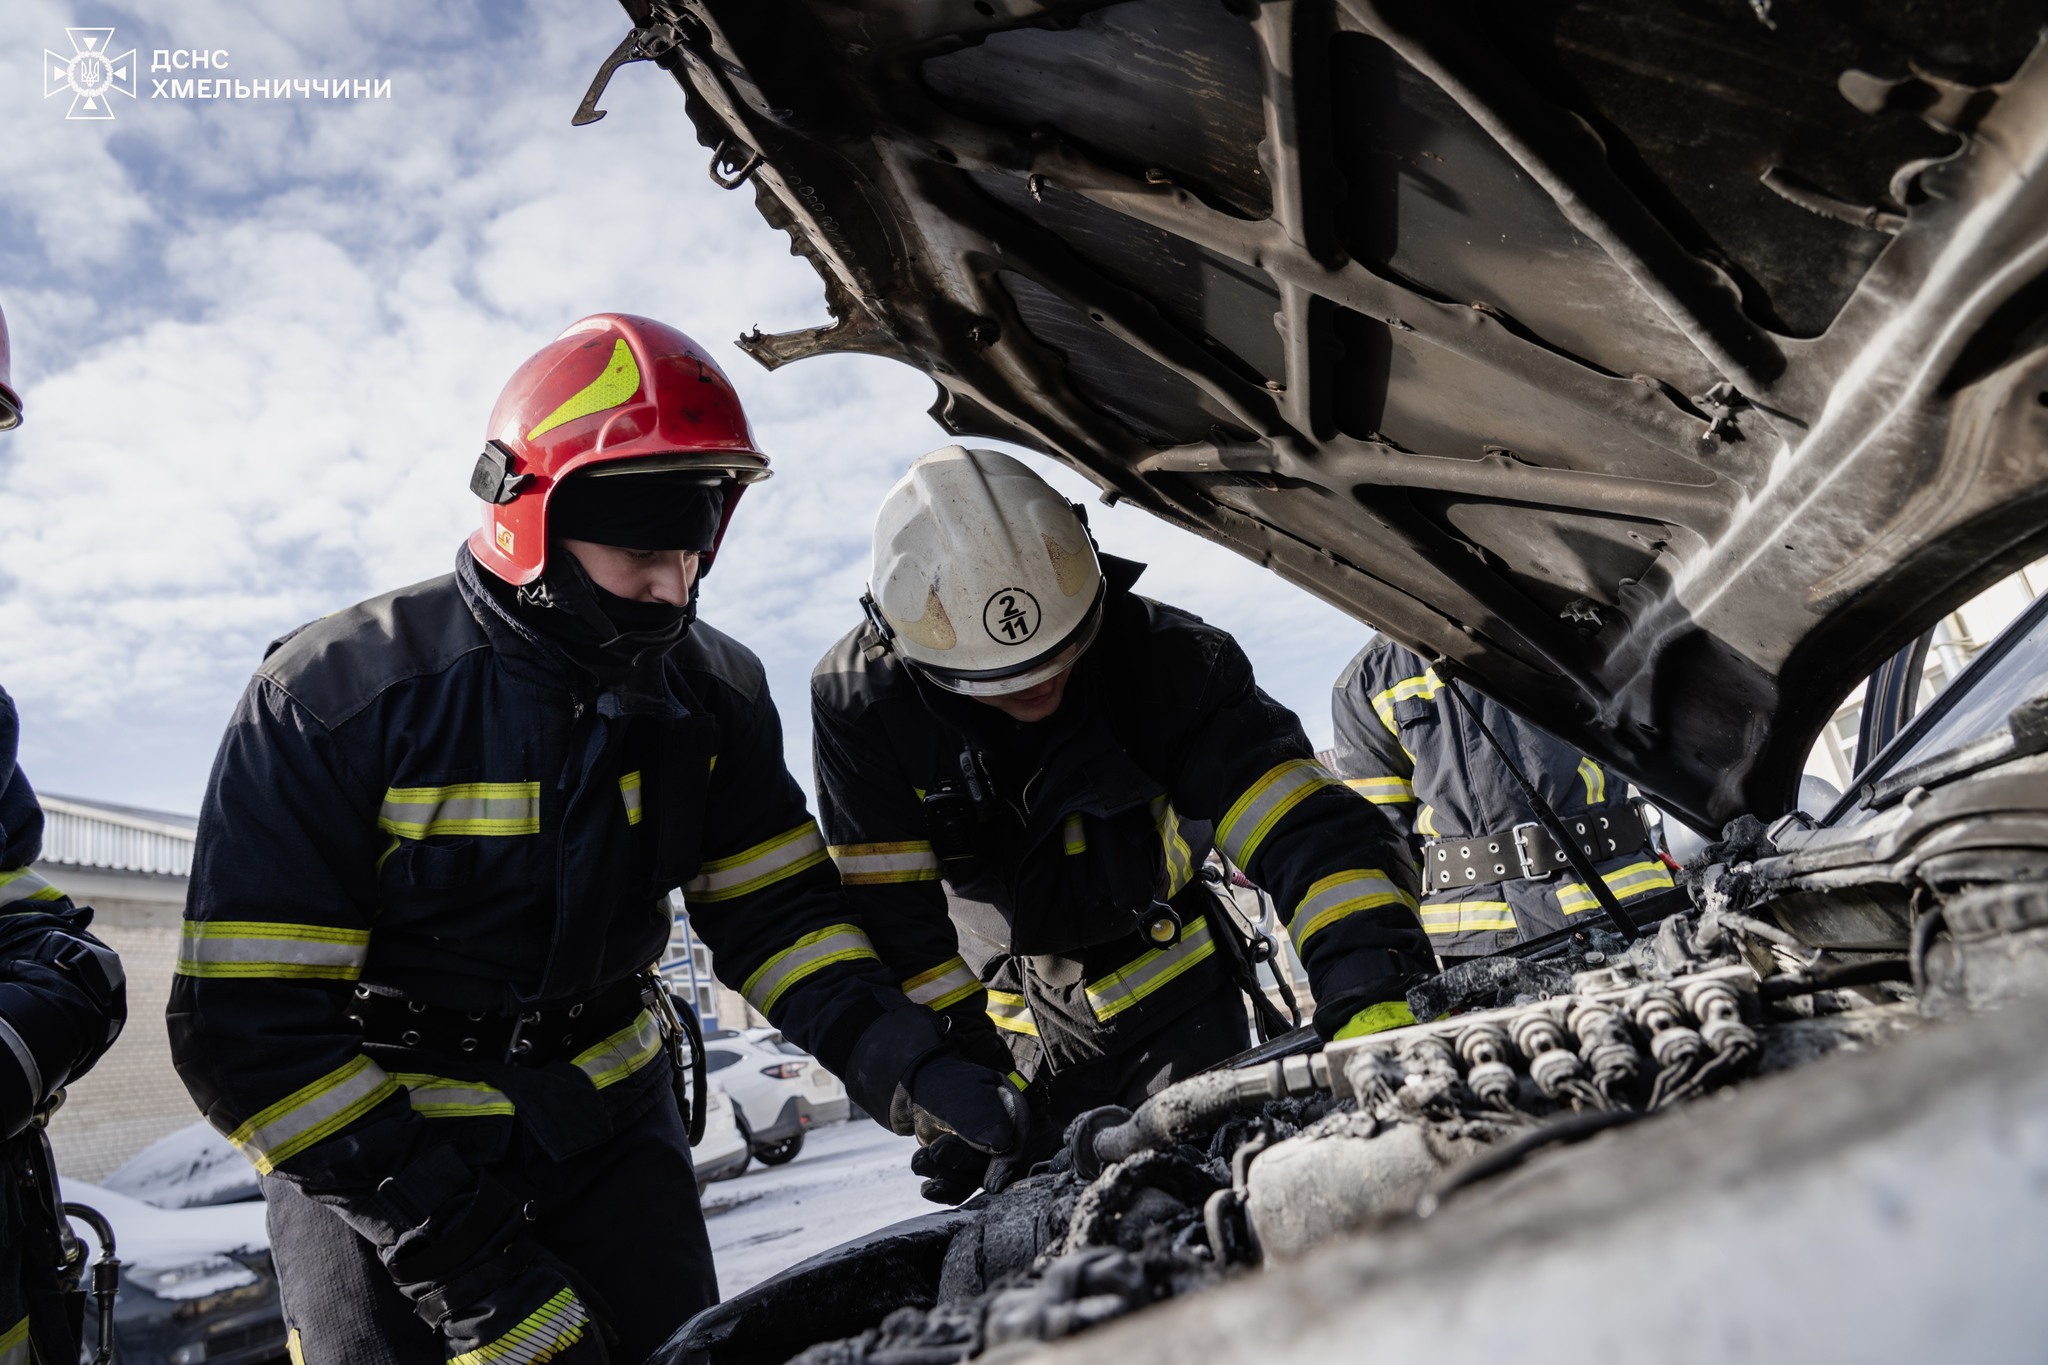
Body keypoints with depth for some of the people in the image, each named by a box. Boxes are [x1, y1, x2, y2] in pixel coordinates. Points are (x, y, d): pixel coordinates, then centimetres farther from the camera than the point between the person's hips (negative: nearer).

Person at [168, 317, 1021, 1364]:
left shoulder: (712, 695, -8)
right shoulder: (332, 697, -21)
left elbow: (776, 912, -3)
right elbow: (251, 1024, -20)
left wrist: (904, 1064, -20)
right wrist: (462, 1256, -24)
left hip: (613, 1120, 4)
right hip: (375, 1139, -3)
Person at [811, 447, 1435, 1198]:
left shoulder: (1164, 657, -26)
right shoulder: (858, 700, -24)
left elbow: (1305, 827, -33)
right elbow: (895, 927, -17)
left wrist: (1374, 999, -47)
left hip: (1177, 1010, 0)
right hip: (1016, 1032, 1)